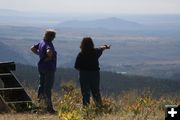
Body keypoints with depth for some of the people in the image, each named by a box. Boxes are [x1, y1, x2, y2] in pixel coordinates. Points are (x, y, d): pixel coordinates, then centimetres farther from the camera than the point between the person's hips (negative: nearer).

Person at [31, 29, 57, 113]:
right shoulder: (49, 44, -19)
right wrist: (49, 57, -21)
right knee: (48, 87, -4)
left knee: (42, 84, 20)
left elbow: (33, 48, 17)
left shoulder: (42, 42, 7)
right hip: (49, 68, -8)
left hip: (41, 67, 8)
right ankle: (49, 107, -1)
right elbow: (49, 52, -39)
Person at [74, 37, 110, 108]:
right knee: (96, 92, 14)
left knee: (85, 92, 3)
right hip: (95, 74, 2)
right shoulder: (95, 52, -2)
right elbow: (101, 49, 22)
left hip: (84, 74, -2)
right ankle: (99, 106, 15)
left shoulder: (81, 55, -10)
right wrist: (106, 47, 44)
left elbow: (76, 67, -9)